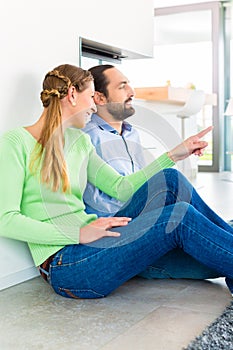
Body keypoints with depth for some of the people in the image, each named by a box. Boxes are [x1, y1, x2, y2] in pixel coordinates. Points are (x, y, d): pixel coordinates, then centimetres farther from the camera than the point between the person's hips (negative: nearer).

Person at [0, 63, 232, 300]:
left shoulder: (79, 141, 16)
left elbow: (120, 187, 15)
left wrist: (173, 155, 11)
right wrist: (79, 233, -21)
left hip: (89, 242, 7)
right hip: (64, 265, -7)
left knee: (169, 181, -11)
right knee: (180, 217, -22)